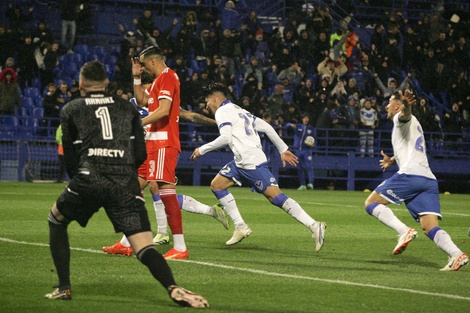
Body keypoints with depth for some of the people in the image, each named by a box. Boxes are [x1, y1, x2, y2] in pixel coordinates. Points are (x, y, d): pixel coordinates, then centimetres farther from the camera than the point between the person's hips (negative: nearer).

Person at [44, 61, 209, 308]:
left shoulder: (71, 110, 16)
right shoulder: (127, 108, 21)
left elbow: (70, 160, 16)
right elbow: (140, 155, 16)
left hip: (88, 180, -1)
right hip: (126, 184, 1)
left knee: (56, 221, 27)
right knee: (144, 248, -5)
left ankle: (64, 288, 20)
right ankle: (173, 288, -33)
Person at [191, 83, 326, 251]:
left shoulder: (222, 112, -4)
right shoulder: (238, 110, 24)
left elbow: (226, 138, -19)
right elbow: (266, 127, 20)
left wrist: (202, 149, -8)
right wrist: (283, 149, 20)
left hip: (252, 163, -10)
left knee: (275, 196, -14)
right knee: (216, 185, 13)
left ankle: (314, 226, -17)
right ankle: (241, 227, 11)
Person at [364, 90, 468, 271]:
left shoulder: (402, 119, 6)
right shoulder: (413, 125, 34)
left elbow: (405, 114, -21)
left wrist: (406, 106, -44)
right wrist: (392, 160, 64)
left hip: (409, 174, -8)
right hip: (429, 180, 8)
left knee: (371, 203, 2)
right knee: (430, 227, -2)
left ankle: (404, 231, -17)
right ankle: (456, 254, -26)